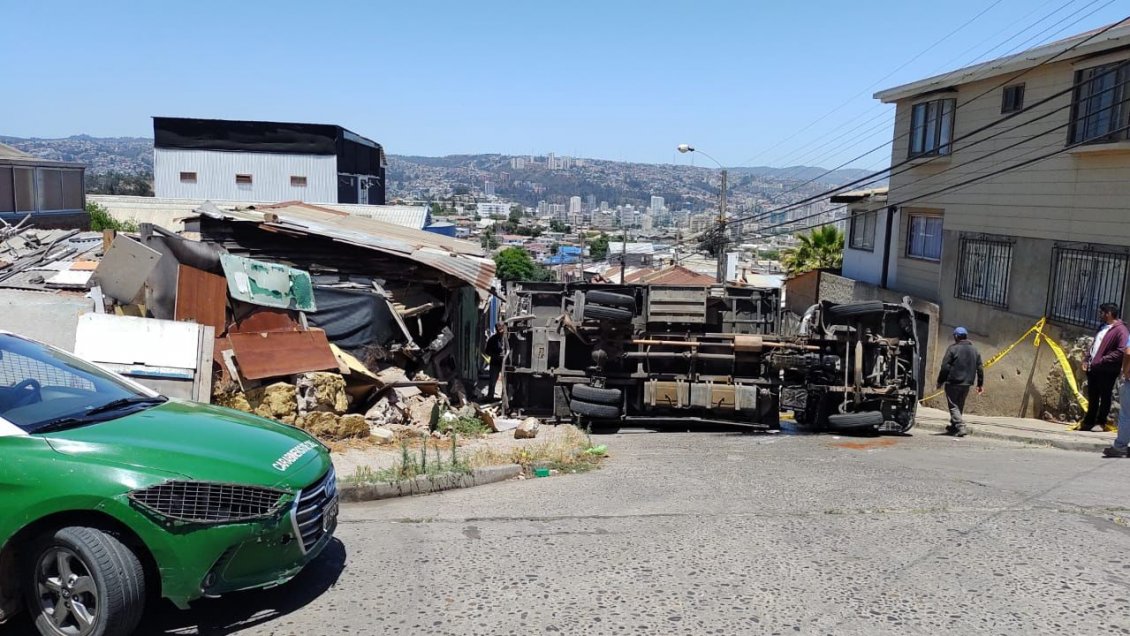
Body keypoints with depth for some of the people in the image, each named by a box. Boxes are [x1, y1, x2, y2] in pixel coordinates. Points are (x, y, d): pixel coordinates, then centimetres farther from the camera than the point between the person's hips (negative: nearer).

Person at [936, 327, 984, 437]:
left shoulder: (953, 348, -10)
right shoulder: (975, 350, 9)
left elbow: (945, 367, -13)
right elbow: (980, 369, 11)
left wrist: (940, 381, -5)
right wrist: (980, 384, 17)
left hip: (953, 383, -6)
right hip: (967, 384, 6)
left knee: (953, 406, -2)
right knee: (960, 406, 18)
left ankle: (960, 427, -16)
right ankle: (953, 427, 28)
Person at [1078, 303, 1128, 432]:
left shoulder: (1120, 330, -12)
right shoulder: (1103, 327, 16)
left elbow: (1122, 352, -21)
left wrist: (1101, 361, -19)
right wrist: (1087, 360, 10)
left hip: (1107, 370, -8)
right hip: (1093, 368, 8)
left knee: (1104, 397, 4)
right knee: (1092, 397, 14)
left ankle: (1101, 422, 13)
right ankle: (1089, 421, 21)